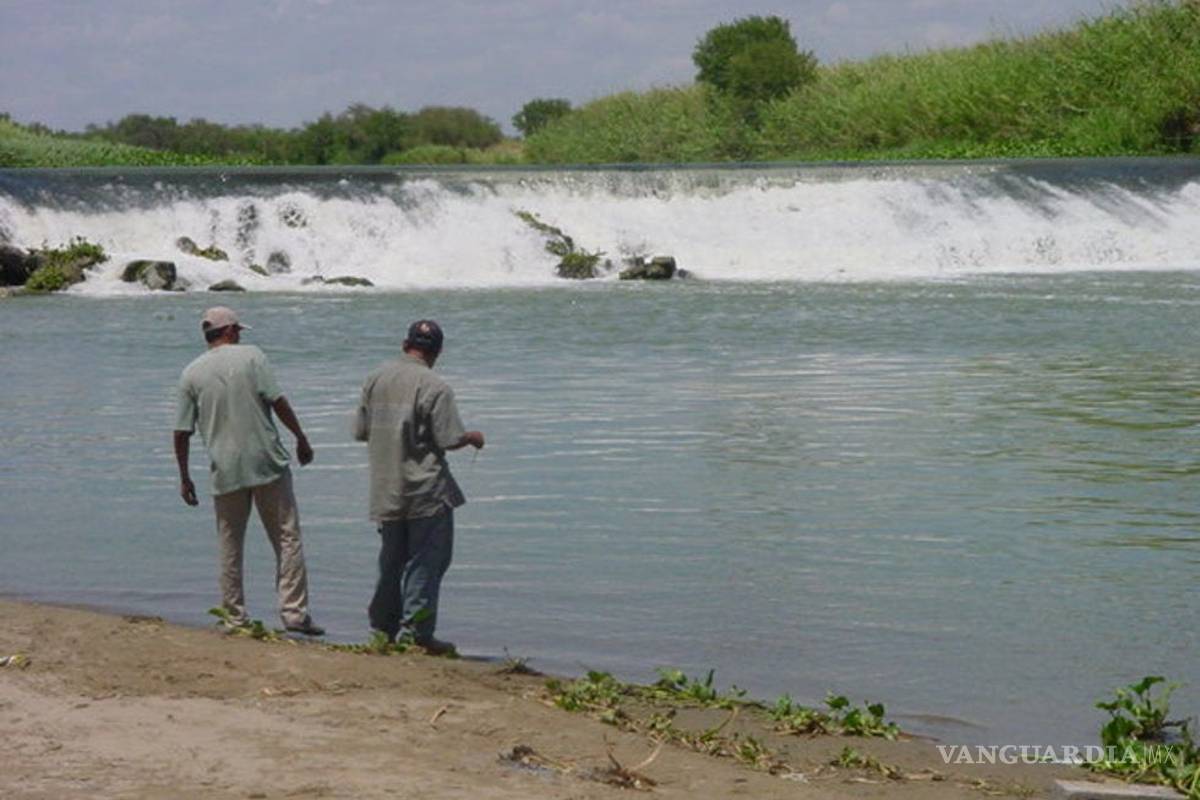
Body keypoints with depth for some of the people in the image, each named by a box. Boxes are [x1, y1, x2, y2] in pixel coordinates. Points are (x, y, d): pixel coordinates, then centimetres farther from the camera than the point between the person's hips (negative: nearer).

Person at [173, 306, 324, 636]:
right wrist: (301, 439, 1)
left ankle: (235, 617, 13)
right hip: (268, 463, -2)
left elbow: (182, 433, 5)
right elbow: (278, 402, -9)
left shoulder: (191, 374, 5)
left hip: (226, 470, 2)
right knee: (287, 537, 2)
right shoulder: (251, 356, -1)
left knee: (230, 547, 11)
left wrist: (184, 478, 13)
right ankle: (294, 611, -4)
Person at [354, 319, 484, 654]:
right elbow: (449, 439, -15)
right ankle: (415, 629, -4)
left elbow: (361, 431, 10)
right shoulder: (435, 388, -14)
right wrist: (473, 438, 5)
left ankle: (384, 624, 22)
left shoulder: (376, 379, 5)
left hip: (386, 489, 6)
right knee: (427, 558, -1)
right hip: (426, 488, -6)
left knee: (392, 558, 16)